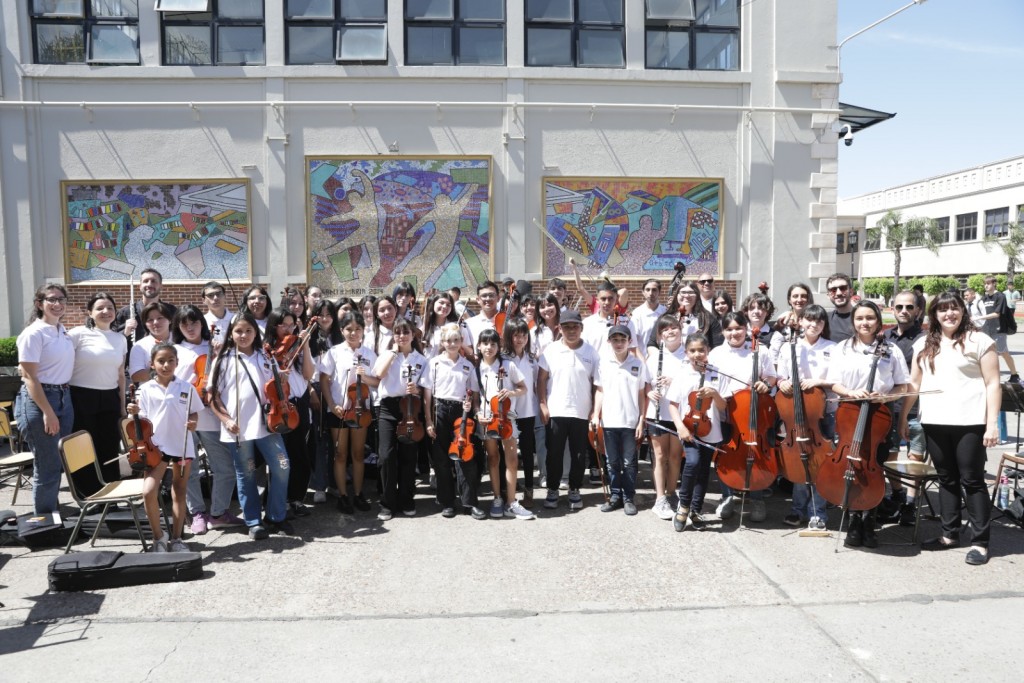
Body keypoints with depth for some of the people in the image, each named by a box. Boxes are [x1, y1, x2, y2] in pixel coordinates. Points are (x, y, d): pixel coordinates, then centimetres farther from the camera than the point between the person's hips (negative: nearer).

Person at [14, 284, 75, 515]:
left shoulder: (63, 331, 10)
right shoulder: (33, 333, -13)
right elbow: (29, 377, -16)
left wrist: (64, 397, 13)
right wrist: (48, 413, -19)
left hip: (64, 397, 7)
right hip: (39, 400, -7)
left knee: (59, 463, 14)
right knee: (47, 466, 0)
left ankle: (52, 515, 27)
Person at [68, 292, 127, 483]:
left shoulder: (120, 339, 10)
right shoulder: (79, 334, -6)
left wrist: (122, 406, 15)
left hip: (110, 400, 4)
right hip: (82, 398, -4)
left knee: (110, 451, 10)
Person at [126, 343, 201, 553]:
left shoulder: (186, 387, 1)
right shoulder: (146, 389, -1)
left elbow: (194, 413, 10)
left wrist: (194, 423, -10)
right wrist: (135, 413, -16)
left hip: (183, 446, 1)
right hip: (157, 446, -1)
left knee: (179, 493, 10)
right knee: (149, 491, -15)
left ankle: (176, 539, 23)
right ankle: (158, 536, 6)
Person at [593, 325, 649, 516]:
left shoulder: (638, 364, -2)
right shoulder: (603, 363, 2)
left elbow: (642, 395, 1)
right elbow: (600, 391, 6)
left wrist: (641, 421, -2)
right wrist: (596, 415, 0)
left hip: (630, 421, -2)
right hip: (609, 421, 2)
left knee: (629, 463, 6)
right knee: (612, 462, 10)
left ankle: (629, 498, 17)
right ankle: (615, 495, 22)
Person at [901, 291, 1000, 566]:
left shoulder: (979, 341, -1)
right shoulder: (924, 345, 11)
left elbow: (993, 384, -4)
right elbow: (914, 384, 15)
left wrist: (992, 423, -11)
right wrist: (903, 417, 12)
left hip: (970, 422, -4)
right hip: (934, 422, 4)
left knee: (972, 480, 1)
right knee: (947, 479, 13)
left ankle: (979, 541, 10)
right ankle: (950, 533, 22)